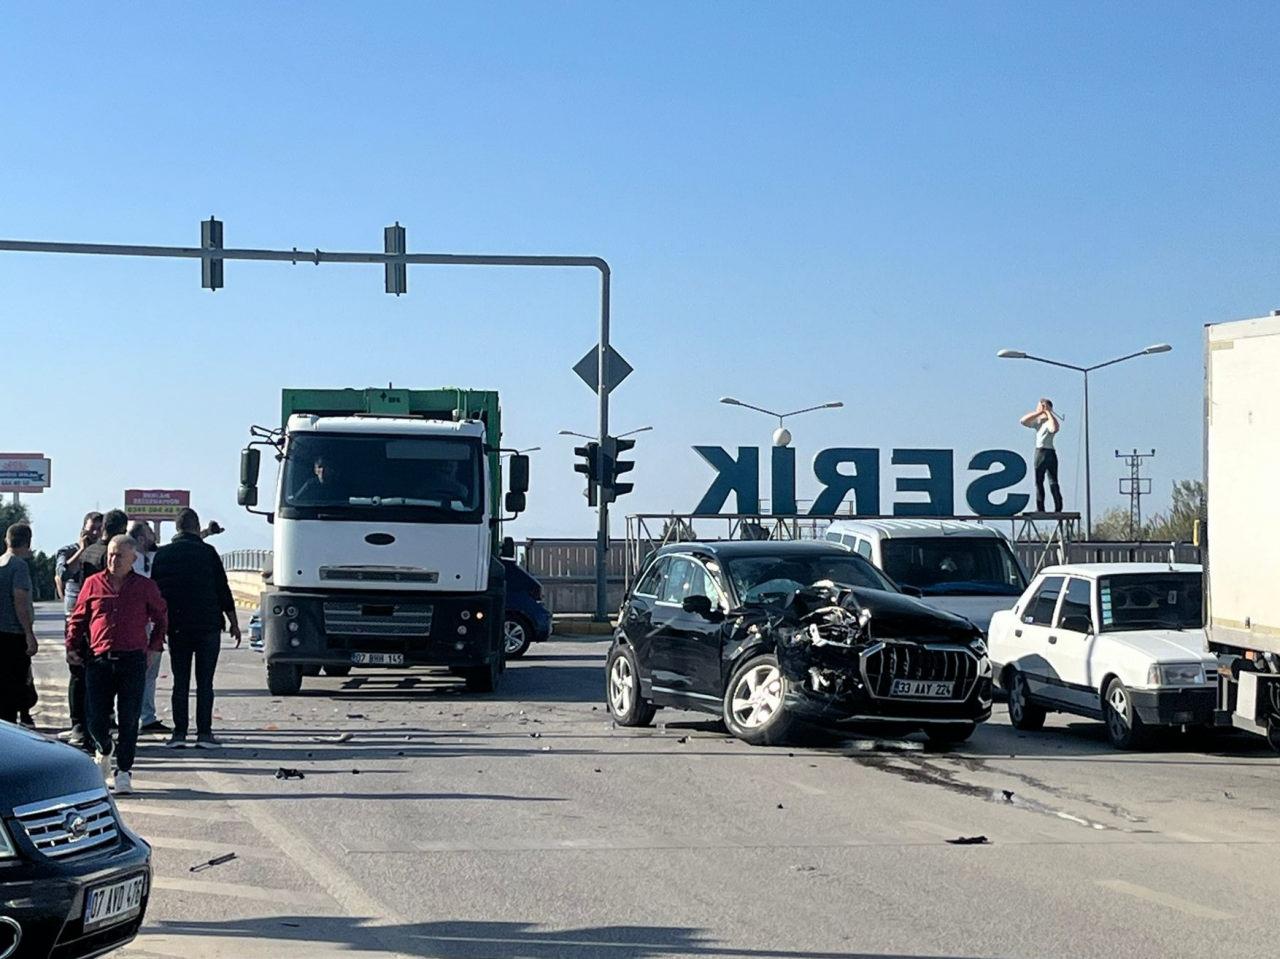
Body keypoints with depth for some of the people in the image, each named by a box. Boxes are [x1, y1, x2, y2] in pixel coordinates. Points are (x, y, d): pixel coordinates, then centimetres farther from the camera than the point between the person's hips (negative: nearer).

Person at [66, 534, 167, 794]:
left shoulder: (145, 587, 6)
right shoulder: (93, 584, 7)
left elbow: (161, 617, 19)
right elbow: (78, 618, 14)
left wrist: (154, 646, 11)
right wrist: (72, 646, 3)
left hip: (133, 661, -1)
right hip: (98, 660, 1)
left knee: (129, 719, -1)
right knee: (95, 717, -1)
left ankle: (124, 771, 9)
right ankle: (104, 749, 31)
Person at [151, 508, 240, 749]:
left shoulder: (162, 555, 6)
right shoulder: (207, 552, -4)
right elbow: (223, 591, -3)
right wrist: (234, 623, 6)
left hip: (176, 627, 3)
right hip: (208, 626, -3)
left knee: (180, 682, 8)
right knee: (205, 682, 1)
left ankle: (179, 733, 4)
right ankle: (204, 733, -2)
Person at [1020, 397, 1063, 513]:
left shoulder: (1051, 421, -10)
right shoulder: (1038, 421, 13)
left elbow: (1054, 429, -33)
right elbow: (1023, 421, 8)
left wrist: (1048, 412, -22)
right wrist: (1038, 413, 1)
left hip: (1048, 452, -8)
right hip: (1039, 452, 8)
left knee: (1053, 481, -5)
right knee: (1038, 481, 8)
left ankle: (1058, 507, -4)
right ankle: (1040, 507, 9)